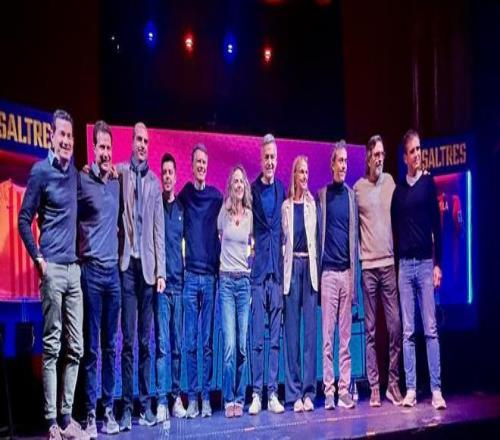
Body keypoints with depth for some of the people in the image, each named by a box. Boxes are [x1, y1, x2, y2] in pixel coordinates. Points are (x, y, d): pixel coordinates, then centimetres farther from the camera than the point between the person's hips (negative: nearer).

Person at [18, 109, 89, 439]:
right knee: (52, 346, -3)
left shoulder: (74, 171, 13)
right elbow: (24, 220, -3)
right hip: (52, 269, -6)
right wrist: (38, 259, -9)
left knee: (75, 347, 7)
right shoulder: (41, 171, -4)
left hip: (74, 268, 6)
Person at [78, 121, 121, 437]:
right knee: (91, 346, -1)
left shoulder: (117, 182, 11)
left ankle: (109, 410, 17)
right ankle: (91, 413, 6)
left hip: (113, 269, 5)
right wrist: (79, 251, -4)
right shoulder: (82, 180, -5)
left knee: (111, 345, 9)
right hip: (91, 269, -5)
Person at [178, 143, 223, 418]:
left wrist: (218, 265, 5)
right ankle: (191, 398, 8)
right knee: (190, 342, 1)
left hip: (210, 275, 0)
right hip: (190, 275, 0)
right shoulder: (184, 195, 5)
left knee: (207, 342, 4)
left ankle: (206, 398, 10)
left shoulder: (216, 196, 5)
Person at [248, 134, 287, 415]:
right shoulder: (251, 190, 1)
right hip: (257, 269, -2)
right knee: (257, 337, 0)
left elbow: (285, 229, 14)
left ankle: (273, 393, 11)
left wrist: (283, 262, 7)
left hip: (277, 270, 3)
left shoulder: (282, 190, 10)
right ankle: (256, 394, 7)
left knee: (275, 337, 5)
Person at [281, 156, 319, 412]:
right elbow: (281, 239, 6)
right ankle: (294, 393, 7)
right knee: (292, 329, 1)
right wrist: (282, 270, -3)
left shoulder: (313, 204, 12)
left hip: (310, 266, 1)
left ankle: (309, 391, 7)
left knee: (311, 329, 1)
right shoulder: (285, 206, 8)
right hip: (292, 266, -1)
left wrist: (315, 267, 1)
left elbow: (317, 237, 10)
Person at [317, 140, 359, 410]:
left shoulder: (352, 195, 11)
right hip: (328, 271, -2)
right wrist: (317, 270, -2)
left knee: (345, 335, 5)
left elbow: (355, 234, 11)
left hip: (347, 270, 2)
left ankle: (344, 390, 10)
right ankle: (328, 391, 4)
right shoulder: (322, 195, 5)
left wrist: (355, 274, 4)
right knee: (327, 335, 0)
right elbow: (318, 232, 4)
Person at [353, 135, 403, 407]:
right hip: (368, 265, -2)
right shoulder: (357, 188, 3)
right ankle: (374, 387, 9)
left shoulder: (390, 182, 9)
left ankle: (393, 382, 11)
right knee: (370, 329, 3)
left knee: (395, 325, 0)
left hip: (390, 262, 2)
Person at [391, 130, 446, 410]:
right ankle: (411, 389, 8)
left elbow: (436, 225, 1)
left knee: (431, 329, -3)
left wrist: (438, 264, -4)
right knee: (408, 331, 3)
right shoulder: (398, 190, 11)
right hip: (404, 265, 3)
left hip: (425, 263, -2)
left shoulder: (429, 183, 4)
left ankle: (436, 390, 0)